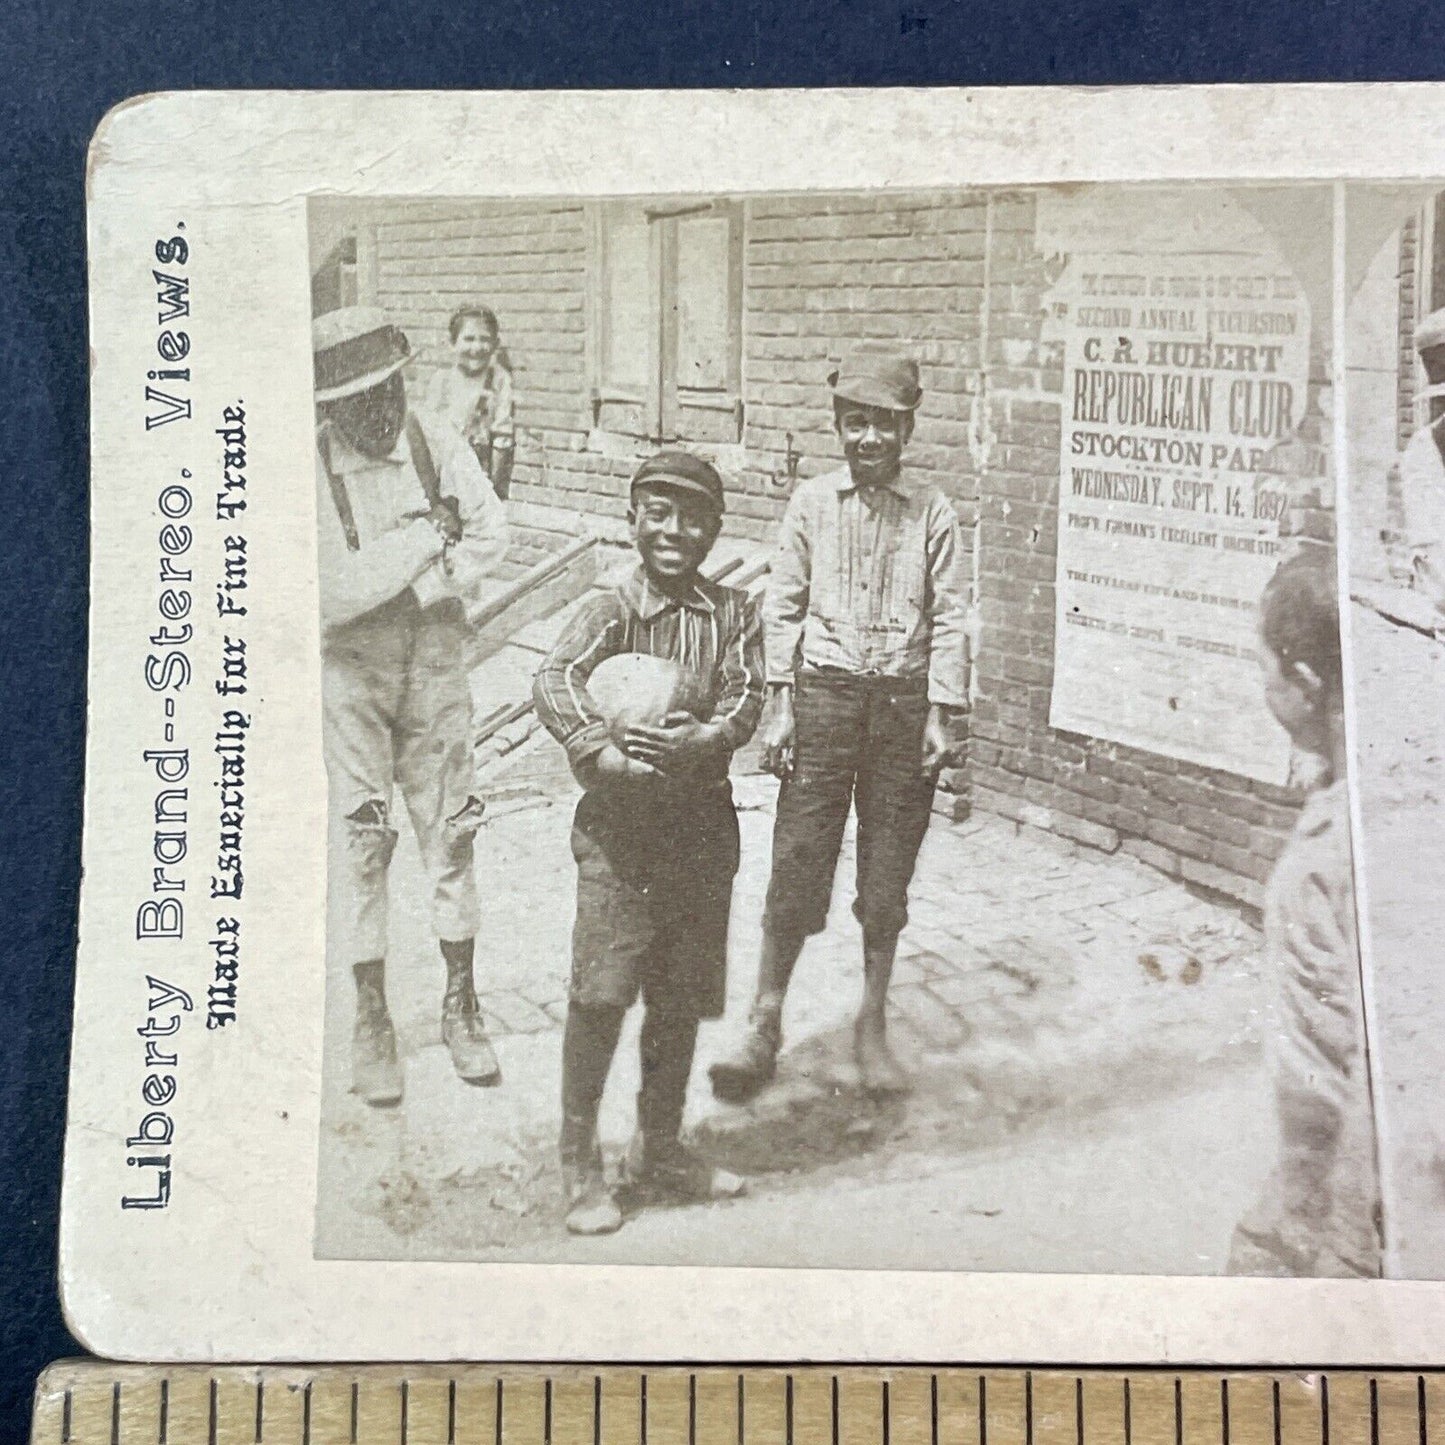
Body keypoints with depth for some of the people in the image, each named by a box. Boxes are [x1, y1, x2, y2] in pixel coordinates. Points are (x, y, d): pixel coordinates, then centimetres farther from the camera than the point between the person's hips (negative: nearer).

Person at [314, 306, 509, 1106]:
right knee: (360, 839, 1)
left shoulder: (437, 446, -2)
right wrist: (428, 538, -16)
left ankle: (461, 1003, 23)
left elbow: (490, 534, -8)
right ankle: (371, 1019, 15)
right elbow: (332, 592, -21)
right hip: (347, 670, -2)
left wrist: (406, 586, -17)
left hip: (433, 658, 3)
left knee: (449, 828, 8)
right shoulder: (306, 470, -13)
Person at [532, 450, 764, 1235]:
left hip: (704, 825, 4)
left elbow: (746, 698, -6)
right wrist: (607, 757, -34)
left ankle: (659, 1153, 29)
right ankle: (579, 1165, 9)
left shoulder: (732, 613, 6)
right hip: (619, 825, -4)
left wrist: (700, 741, -26)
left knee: (682, 999, 12)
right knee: (601, 993, -7)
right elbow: (555, 684, -20)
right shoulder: (611, 612, -5)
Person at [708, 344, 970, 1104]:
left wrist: (940, 714, -3)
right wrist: (779, 703, -1)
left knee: (888, 874, 8)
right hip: (824, 692, 0)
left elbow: (949, 617, 2)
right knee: (798, 861, 0)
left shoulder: (932, 511, 1)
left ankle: (872, 1027, 25)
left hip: (903, 699, 0)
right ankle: (764, 1025, 14)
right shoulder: (811, 502, 2)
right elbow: (783, 605, 4)